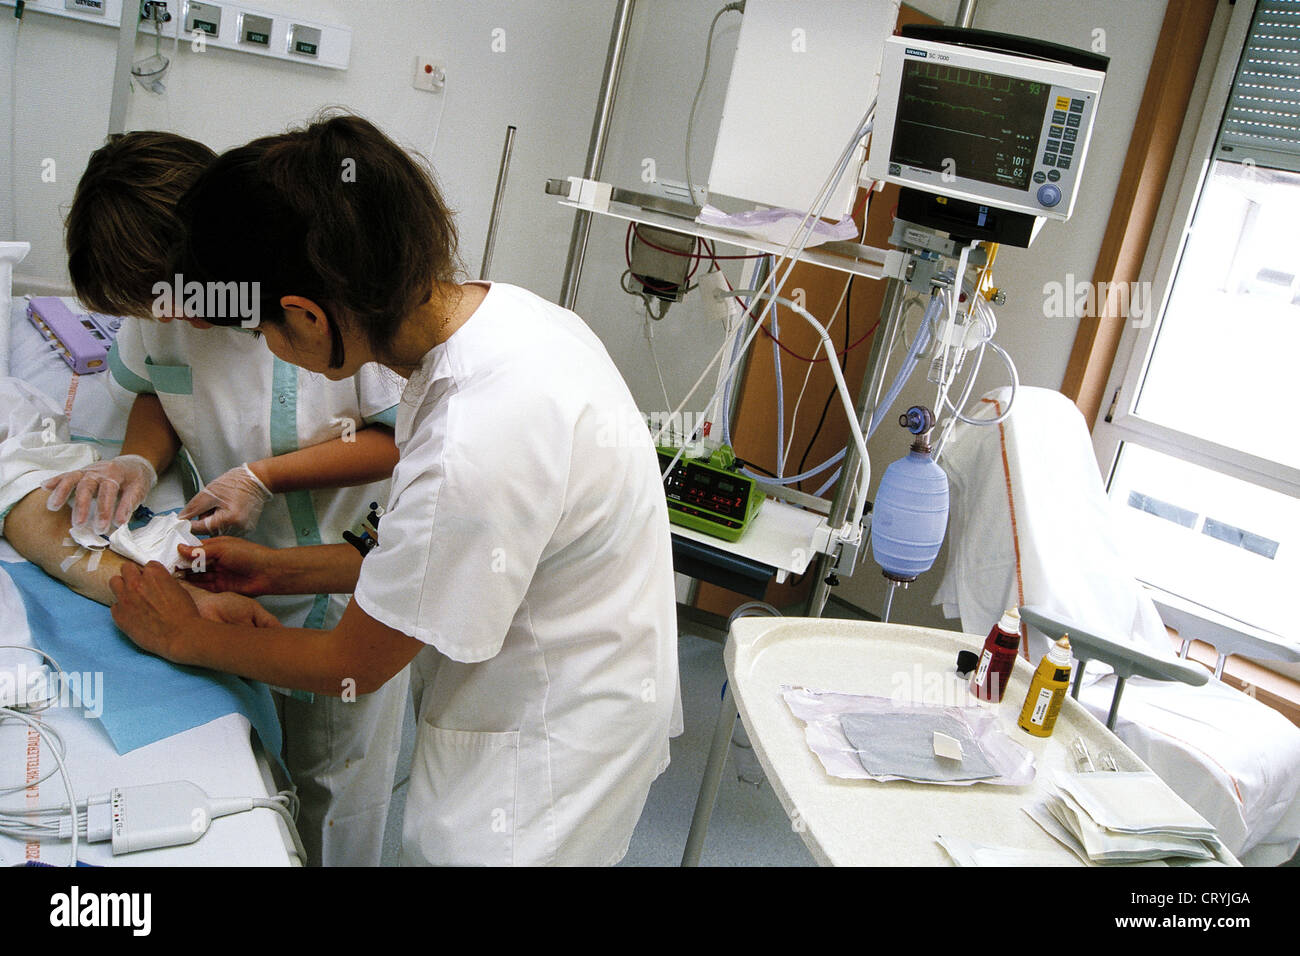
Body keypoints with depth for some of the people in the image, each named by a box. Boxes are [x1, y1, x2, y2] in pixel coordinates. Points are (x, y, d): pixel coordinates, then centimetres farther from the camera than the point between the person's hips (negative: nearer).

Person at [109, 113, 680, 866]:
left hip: (540, 766, -8)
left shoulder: (479, 447, -34)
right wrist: (281, 570, 7)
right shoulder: (503, 309, -7)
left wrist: (186, 637, 0)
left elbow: (351, 666, -15)